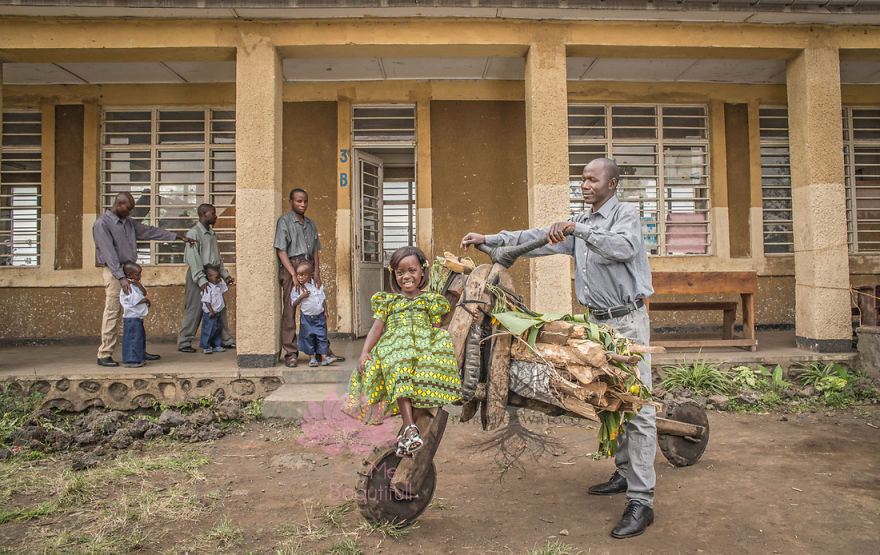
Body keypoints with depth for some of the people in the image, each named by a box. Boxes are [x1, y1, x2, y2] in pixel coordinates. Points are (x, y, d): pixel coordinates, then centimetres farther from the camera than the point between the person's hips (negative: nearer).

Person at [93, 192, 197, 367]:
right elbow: (109, 253, -17)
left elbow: (149, 231, 21)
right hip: (114, 273, -8)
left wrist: (178, 236, 19)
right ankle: (104, 354, 2)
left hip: (131, 270, 8)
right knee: (112, 313, -6)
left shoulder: (129, 222, 15)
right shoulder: (102, 224, -9)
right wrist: (121, 277, -25)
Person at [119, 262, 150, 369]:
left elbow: (144, 293, 4)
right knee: (132, 338, -7)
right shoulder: (127, 286, -15)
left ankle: (138, 359, 23)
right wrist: (146, 300, -7)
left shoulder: (135, 284, 15)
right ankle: (130, 360, -3)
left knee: (140, 337, 15)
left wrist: (138, 284, -12)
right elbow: (135, 300, -22)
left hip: (138, 317, 10)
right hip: (131, 317, -10)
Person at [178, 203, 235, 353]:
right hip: (197, 275, -8)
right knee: (194, 310, -3)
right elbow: (193, 259, -16)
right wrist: (201, 280, -22)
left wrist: (225, 274, 14)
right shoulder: (193, 233, -9)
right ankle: (184, 342, 8)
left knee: (220, 308, 8)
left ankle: (225, 340, 16)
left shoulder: (212, 233, 16)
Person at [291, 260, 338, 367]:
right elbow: (294, 304, -7)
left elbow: (324, 299, 11)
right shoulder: (297, 289, -7)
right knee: (308, 337, 2)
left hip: (319, 316, 2)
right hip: (306, 318, -1)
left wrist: (325, 311, 6)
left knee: (322, 336, -1)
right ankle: (312, 358, 13)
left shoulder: (318, 285, 1)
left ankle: (324, 358, 1)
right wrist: (302, 297, -21)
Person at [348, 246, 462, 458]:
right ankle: (410, 427, -44)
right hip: (395, 345, 0)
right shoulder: (387, 300, 21)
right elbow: (376, 328, 11)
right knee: (399, 368, -37)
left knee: (430, 368, -34)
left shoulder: (430, 300, 21)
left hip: (424, 345, 1)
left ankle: (405, 432, -29)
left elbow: (437, 329, 14)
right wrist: (364, 352, -5)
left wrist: (443, 346, -8)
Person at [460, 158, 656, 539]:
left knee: (636, 407, -10)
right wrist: (488, 239, 10)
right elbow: (537, 238, 15)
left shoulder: (626, 214, -3)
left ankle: (641, 501, -9)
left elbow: (625, 248, -24)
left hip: (628, 321, -7)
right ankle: (625, 474, 25)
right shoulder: (579, 223, 18)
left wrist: (579, 229, -30)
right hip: (597, 321, 7)